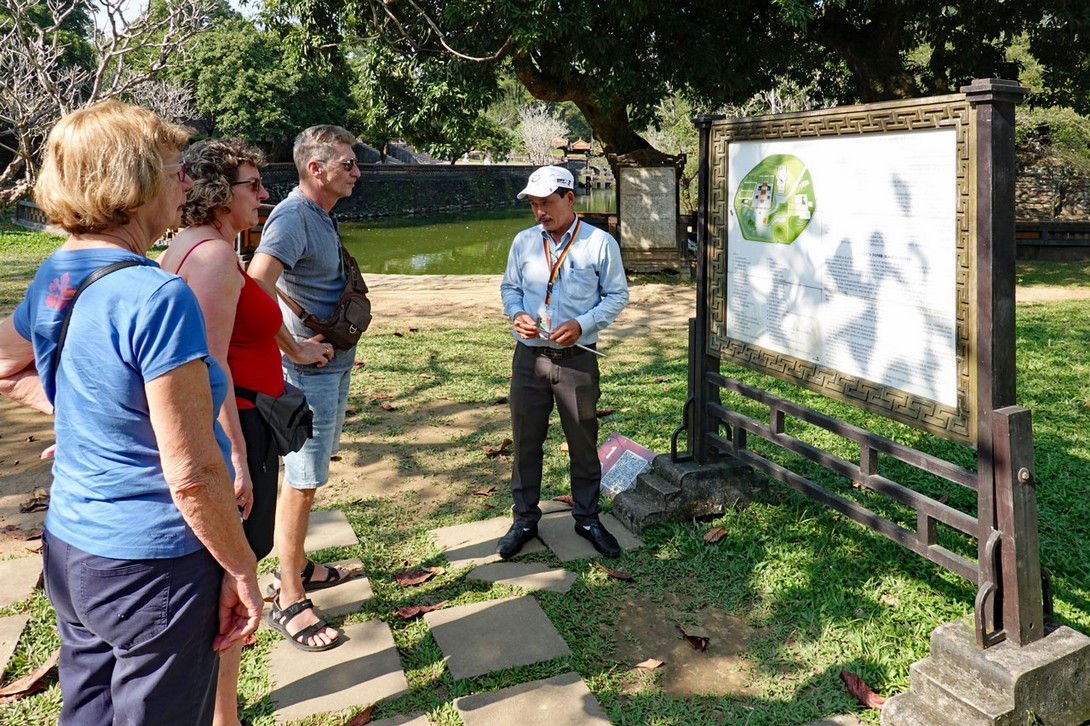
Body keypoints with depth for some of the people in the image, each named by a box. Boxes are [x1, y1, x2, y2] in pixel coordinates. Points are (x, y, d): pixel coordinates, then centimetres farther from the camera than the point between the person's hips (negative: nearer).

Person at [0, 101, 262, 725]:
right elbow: (192, 474, -24)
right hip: (152, 569, -8)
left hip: (69, 555, 8)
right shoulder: (158, 297, -25)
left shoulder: (54, 278, 1)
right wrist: (243, 570, -12)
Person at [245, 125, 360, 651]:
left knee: (309, 477, 19)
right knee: (302, 483, -2)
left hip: (333, 365, 10)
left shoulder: (323, 216, 12)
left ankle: (297, 567, 35)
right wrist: (295, 350, -24)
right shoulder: (292, 217, -19)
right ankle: (288, 602, 10)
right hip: (309, 371, -10)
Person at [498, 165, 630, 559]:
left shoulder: (600, 243, -6)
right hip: (529, 357, 3)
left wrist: (582, 324, -15)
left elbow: (617, 295, -1)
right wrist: (516, 313, -8)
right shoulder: (524, 242, 4)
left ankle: (587, 518, 28)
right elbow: (509, 287, 14)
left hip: (577, 360, -2)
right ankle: (524, 519, 25)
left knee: (583, 443, 10)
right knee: (525, 441, 10)